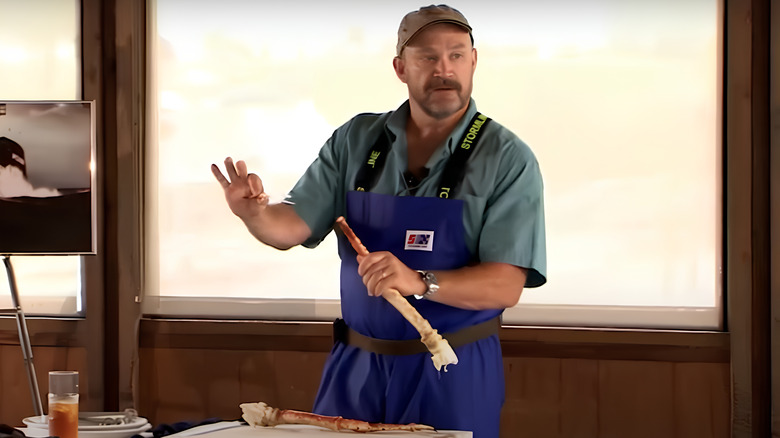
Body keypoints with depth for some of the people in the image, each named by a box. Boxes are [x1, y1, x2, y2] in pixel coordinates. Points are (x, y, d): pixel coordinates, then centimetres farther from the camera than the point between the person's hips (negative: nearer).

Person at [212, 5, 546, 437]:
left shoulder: (508, 159, -9)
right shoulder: (356, 140, 2)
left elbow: (506, 286, -16)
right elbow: (290, 227, 1)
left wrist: (419, 283, -32)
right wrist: (254, 213, -22)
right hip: (356, 366, 3)